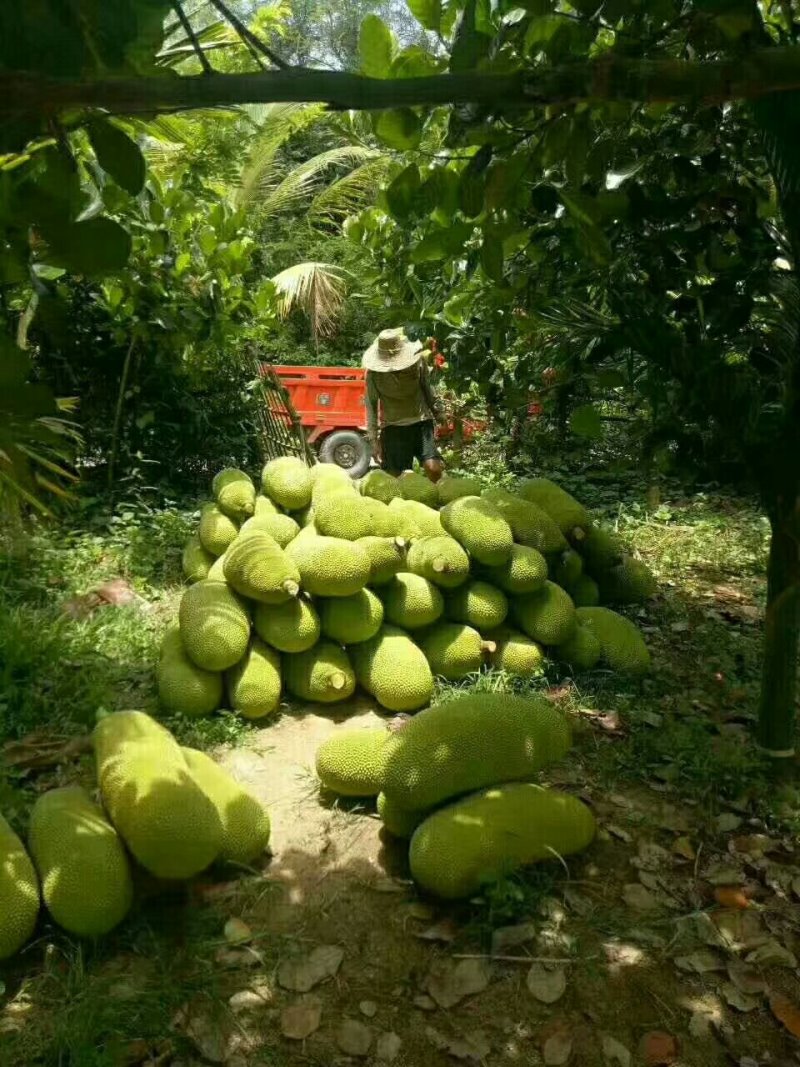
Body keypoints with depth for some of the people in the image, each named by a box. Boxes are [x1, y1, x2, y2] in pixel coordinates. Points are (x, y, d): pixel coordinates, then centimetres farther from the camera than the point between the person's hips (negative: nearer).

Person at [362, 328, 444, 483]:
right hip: (393, 428, 0)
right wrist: (373, 438, -6)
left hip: (421, 423, 0)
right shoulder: (374, 373, -11)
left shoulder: (418, 361, -8)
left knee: (433, 468, -15)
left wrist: (435, 410, 15)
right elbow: (371, 405, -4)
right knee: (394, 477, -1)